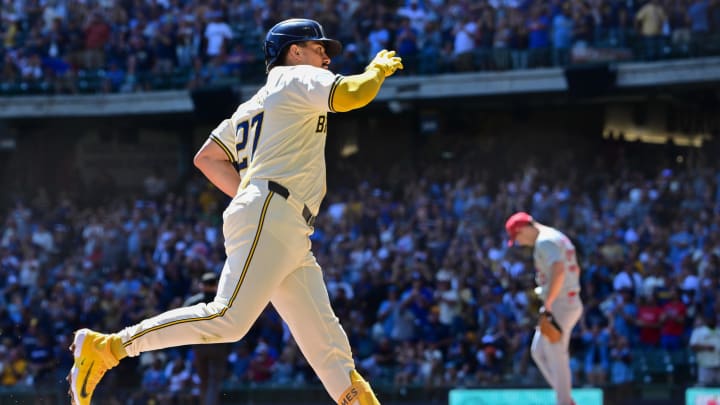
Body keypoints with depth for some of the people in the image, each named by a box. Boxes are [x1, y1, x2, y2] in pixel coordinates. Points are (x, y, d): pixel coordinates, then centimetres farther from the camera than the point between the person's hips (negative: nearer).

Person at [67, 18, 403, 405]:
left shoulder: (252, 106, 28)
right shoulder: (299, 78, 4)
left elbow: (206, 159, 25)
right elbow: (350, 95, -13)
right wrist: (378, 67, 6)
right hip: (271, 218, -10)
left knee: (326, 340, 2)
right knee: (229, 318, -20)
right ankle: (105, 347, -18)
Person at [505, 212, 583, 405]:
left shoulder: (545, 241, -14)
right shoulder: (558, 237, 19)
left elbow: (559, 270, -29)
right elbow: (575, 269, 27)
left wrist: (548, 303, -23)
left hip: (559, 307, -11)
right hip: (571, 303, 11)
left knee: (556, 358, -6)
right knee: (538, 352, 16)